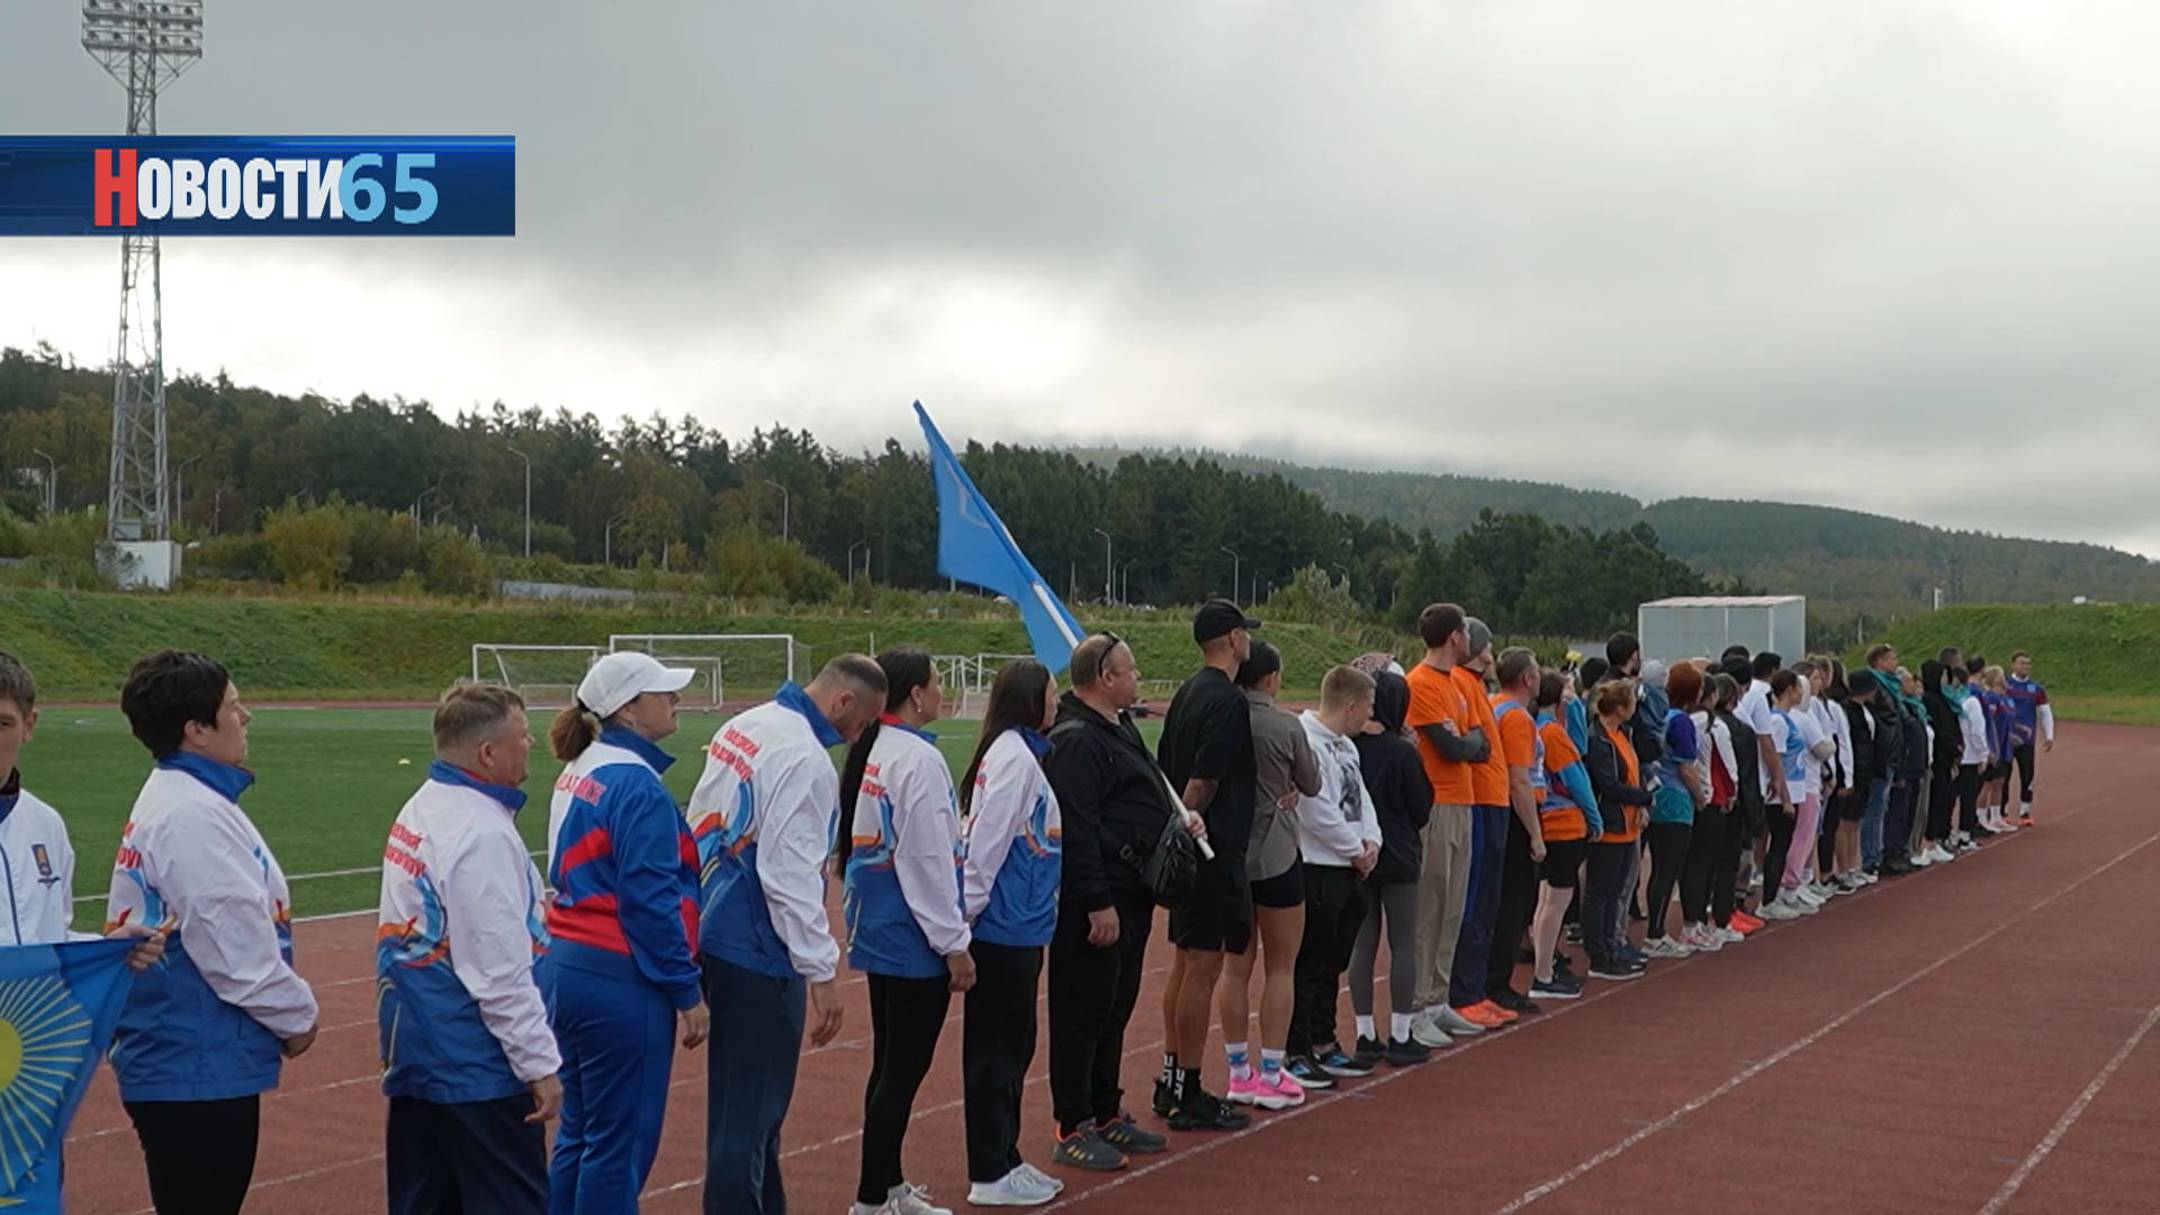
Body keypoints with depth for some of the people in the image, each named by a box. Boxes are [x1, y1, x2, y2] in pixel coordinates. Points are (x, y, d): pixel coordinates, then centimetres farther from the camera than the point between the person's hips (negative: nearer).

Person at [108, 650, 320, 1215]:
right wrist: (297, 1016, -5)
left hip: (169, 1059, 10)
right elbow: (239, 949, -20)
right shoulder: (194, 817, -20)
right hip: (198, 1070, -10)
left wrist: (286, 1011, 11)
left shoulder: (169, 800, 12)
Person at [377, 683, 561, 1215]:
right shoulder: (482, 834, -20)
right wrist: (541, 1064, -17)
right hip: (477, 1066, -9)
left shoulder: (419, 811, 9)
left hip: (414, 1051, 9)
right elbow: (500, 973, -22)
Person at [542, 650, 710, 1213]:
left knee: (580, 1132, 17)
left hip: (564, 968, 9)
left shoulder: (581, 771, 12)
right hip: (619, 981, -9)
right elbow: (652, 901, -18)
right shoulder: (636, 784, -15)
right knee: (621, 1142, 1)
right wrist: (688, 992, -12)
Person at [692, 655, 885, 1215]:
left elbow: (701, 826, 16)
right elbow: (790, 875, -23)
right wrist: (821, 974, -20)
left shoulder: (743, 727, 9)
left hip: (713, 935, 10)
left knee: (752, 1100, 22)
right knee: (748, 1110, -1)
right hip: (758, 952, -10)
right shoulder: (807, 759, -19)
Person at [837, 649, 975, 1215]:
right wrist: (954, 943, -14)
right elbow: (929, 861, -20)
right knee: (905, 1065, -1)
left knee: (892, 1060, 17)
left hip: (877, 932, 9)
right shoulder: (918, 759, -18)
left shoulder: (871, 753, 9)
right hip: (912, 937, -9)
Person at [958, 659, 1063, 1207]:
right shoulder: (1013, 756, -16)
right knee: (996, 1048, -1)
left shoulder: (1022, 753, 14)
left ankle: (1002, 1161, 25)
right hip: (1003, 928, -9)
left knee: (1010, 1046, 15)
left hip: (1016, 928, 9)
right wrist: (967, 911, -16)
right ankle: (990, 1175, 8)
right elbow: (986, 843, -20)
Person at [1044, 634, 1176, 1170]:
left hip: (1131, 894, 11)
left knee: (1115, 1007, 17)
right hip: (1096, 900, -11)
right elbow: (1076, 829, -23)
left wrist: (1180, 816, 11)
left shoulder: (1120, 728, 16)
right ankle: (1073, 1129, 6)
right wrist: (1097, 903, -25)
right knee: (1083, 1011, -2)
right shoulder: (1076, 740, -18)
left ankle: (1107, 1114, 29)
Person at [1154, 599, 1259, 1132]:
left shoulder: (1187, 693, 13)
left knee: (1186, 962, 15)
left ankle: (1172, 1080, 22)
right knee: (1204, 965, -4)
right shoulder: (1227, 700, -16)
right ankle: (1190, 1095, 1)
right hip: (1214, 849, -10)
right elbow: (1203, 781, -21)